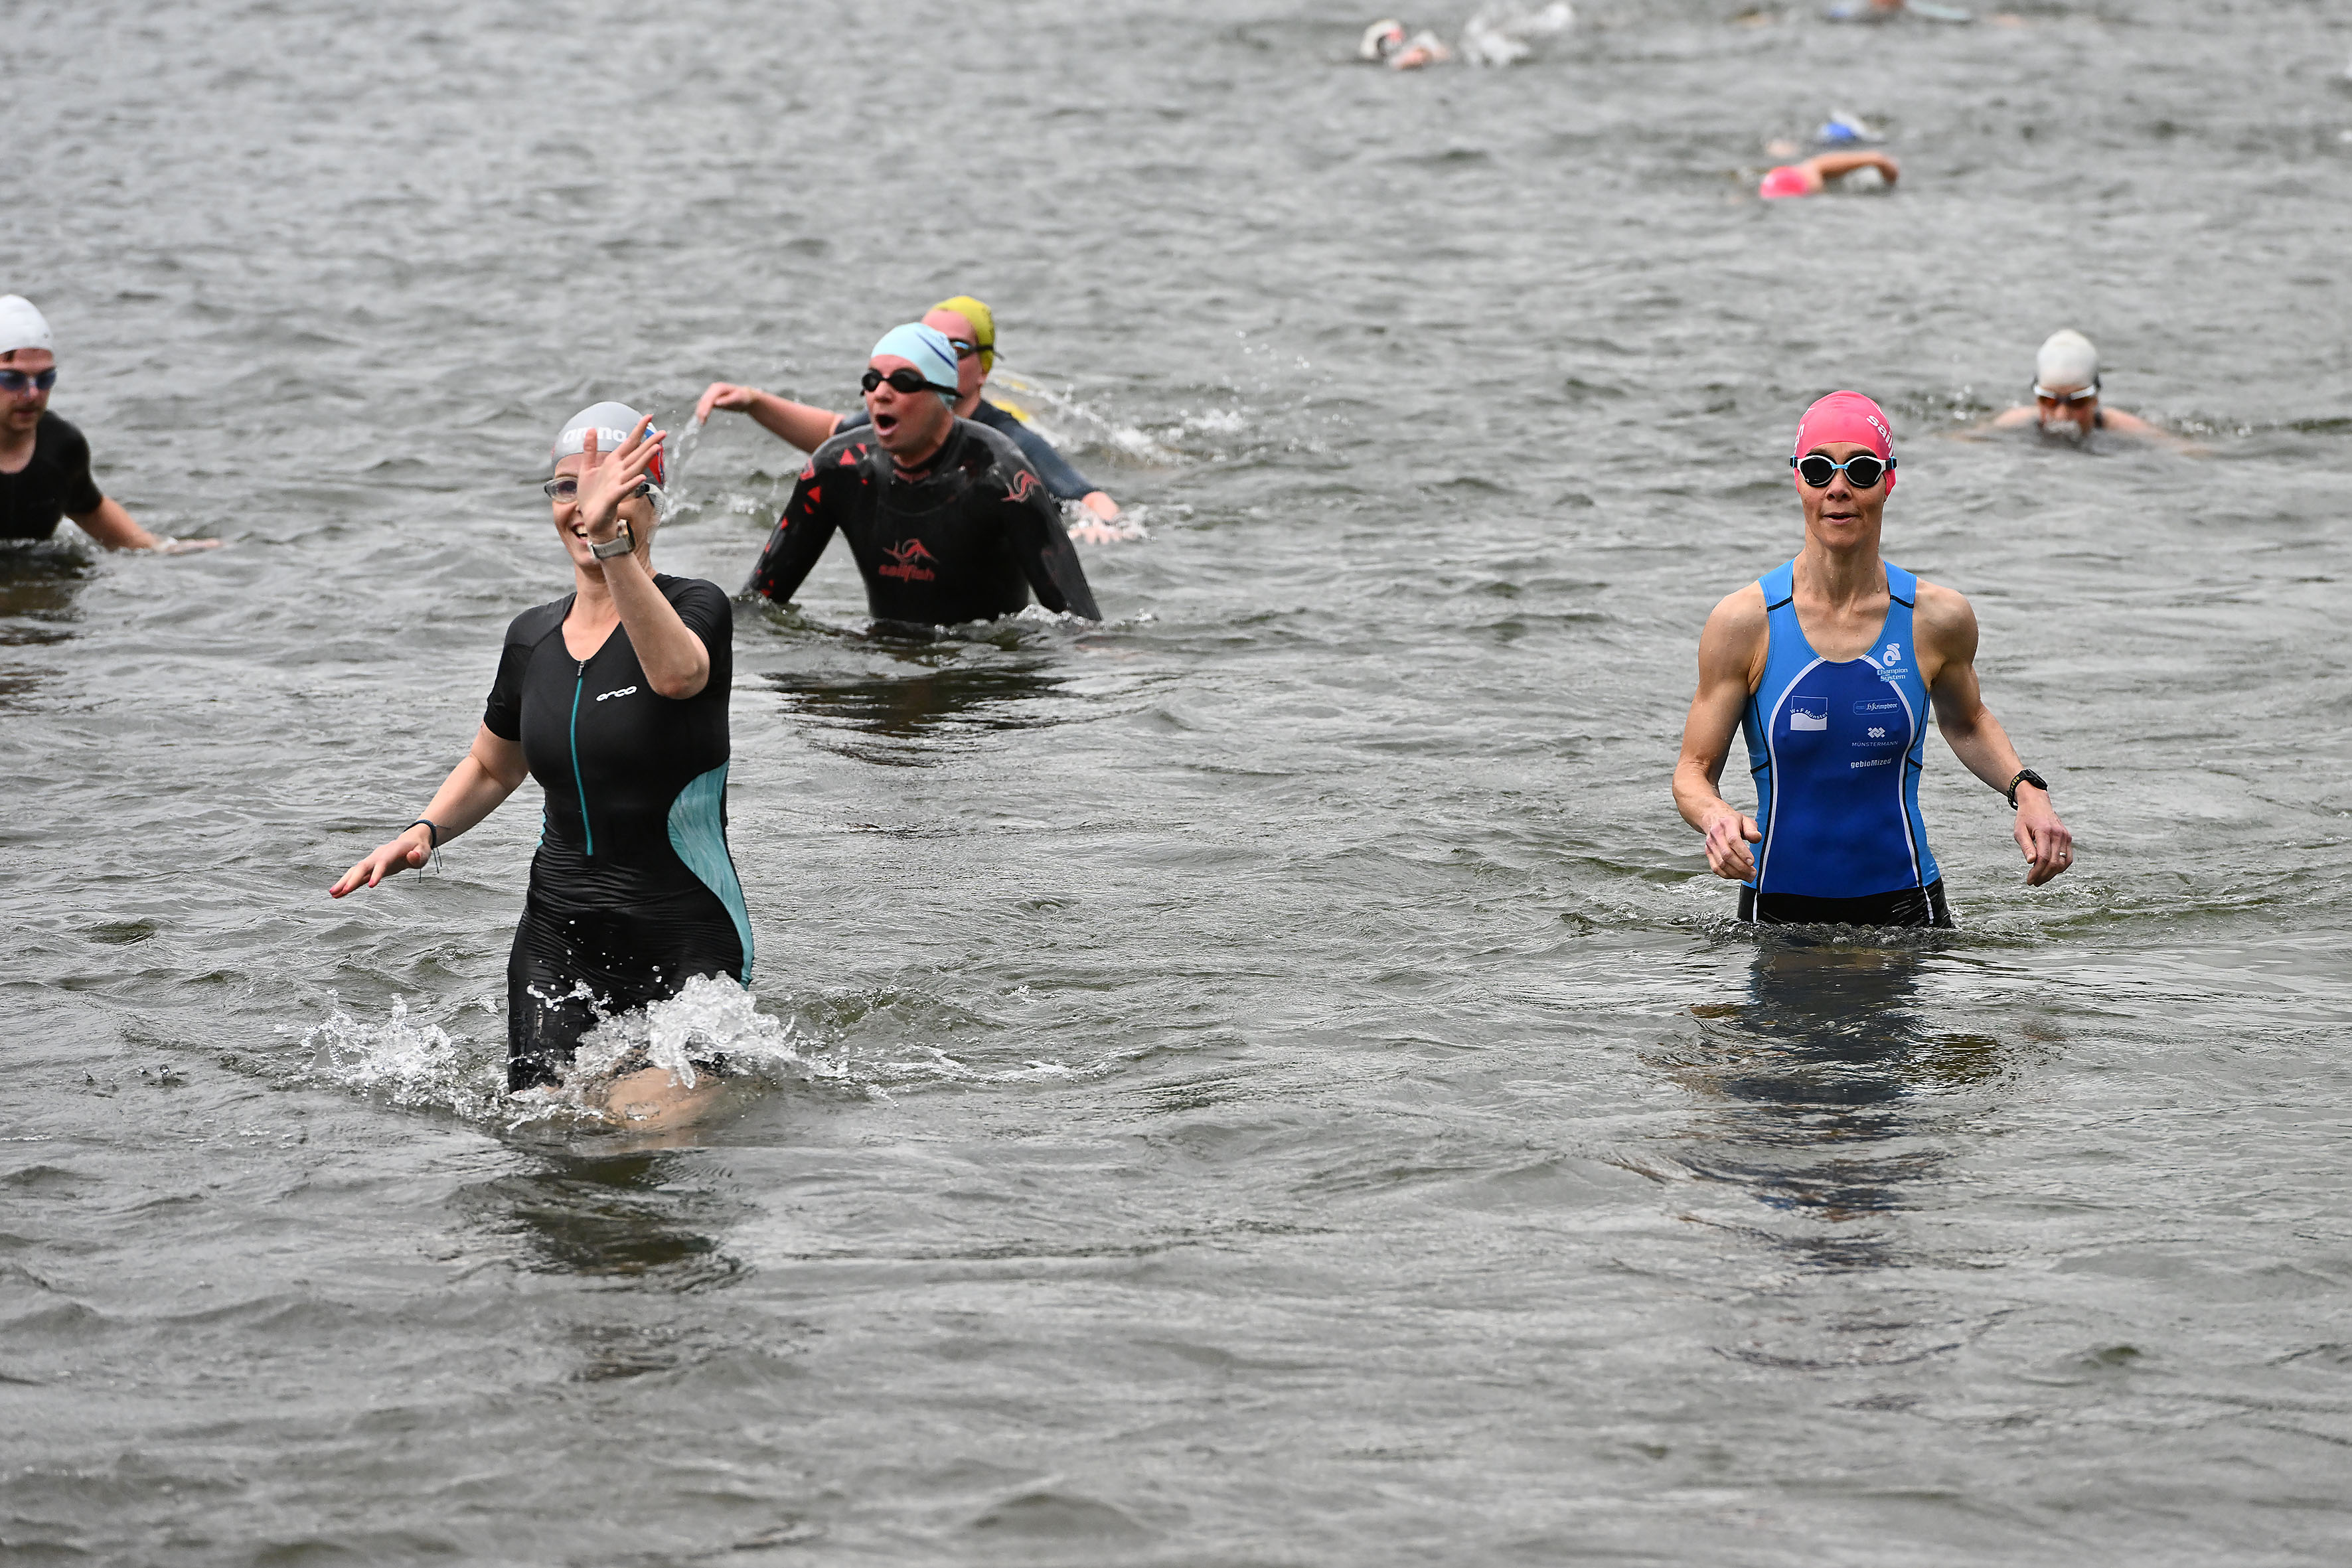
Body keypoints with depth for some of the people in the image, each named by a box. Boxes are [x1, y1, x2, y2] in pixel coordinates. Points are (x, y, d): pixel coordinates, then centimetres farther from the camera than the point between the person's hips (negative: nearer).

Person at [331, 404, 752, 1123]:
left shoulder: (696, 606, -9)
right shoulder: (534, 636, 8)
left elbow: (677, 672, -35)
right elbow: (491, 768, 26)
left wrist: (610, 541, -47)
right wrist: (424, 832, 6)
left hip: (686, 942, -5)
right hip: (558, 936, 5)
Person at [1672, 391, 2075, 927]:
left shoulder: (1938, 618, -3)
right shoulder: (1746, 622, -8)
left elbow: (1966, 724, 19)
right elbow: (1694, 771, -2)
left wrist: (2026, 789, 1)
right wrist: (1716, 817, -25)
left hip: (1904, 904, 1)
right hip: (1779, 909, -1)